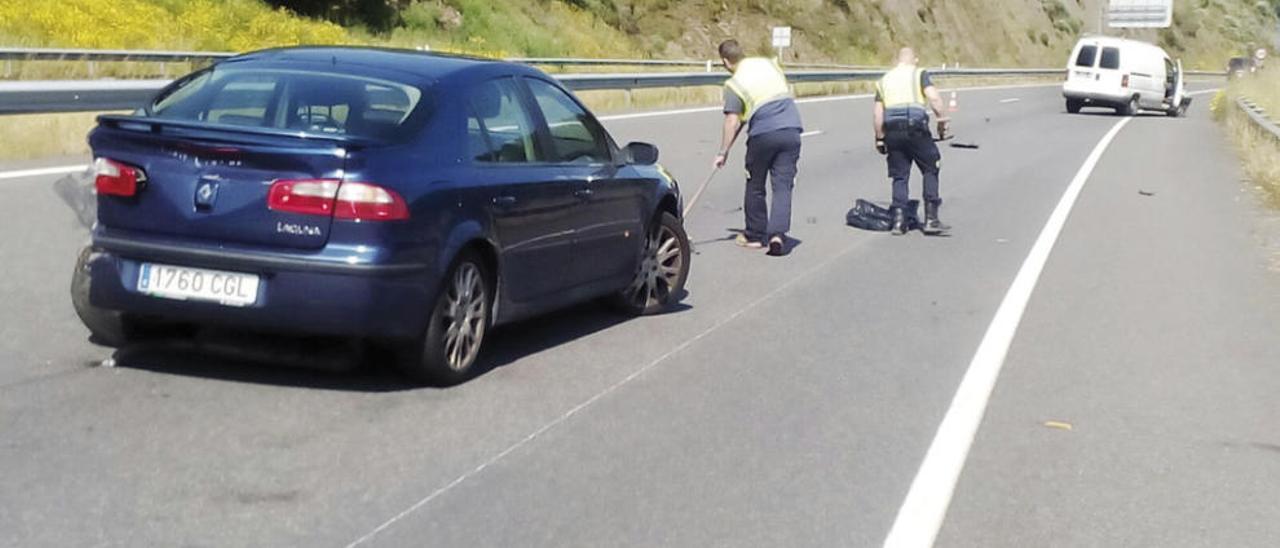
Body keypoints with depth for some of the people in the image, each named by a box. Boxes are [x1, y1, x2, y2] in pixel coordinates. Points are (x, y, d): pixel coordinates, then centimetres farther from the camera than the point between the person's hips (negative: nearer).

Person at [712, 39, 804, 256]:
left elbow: (732, 122, -9)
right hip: (791, 130, 4)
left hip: (763, 134, -4)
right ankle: (777, 233, -13)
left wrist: (723, 152, -5)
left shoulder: (734, 84, -5)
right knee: (783, 185, 1)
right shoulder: (769, 64, 10)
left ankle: (755, 235, 23)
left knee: (755, 186, 14)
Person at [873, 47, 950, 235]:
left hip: (892, 131, 4)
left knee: (899, 177, 10)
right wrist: (942, 120, -5)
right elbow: (933, 97, -11)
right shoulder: (919, 74, 7)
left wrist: (879, 139, 18)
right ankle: (931, 220, 3)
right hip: (916, 127, -4)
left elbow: (878, 114, 13)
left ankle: (899, 221, 4)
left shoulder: (884, 80, 18)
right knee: (930, 170, 9)